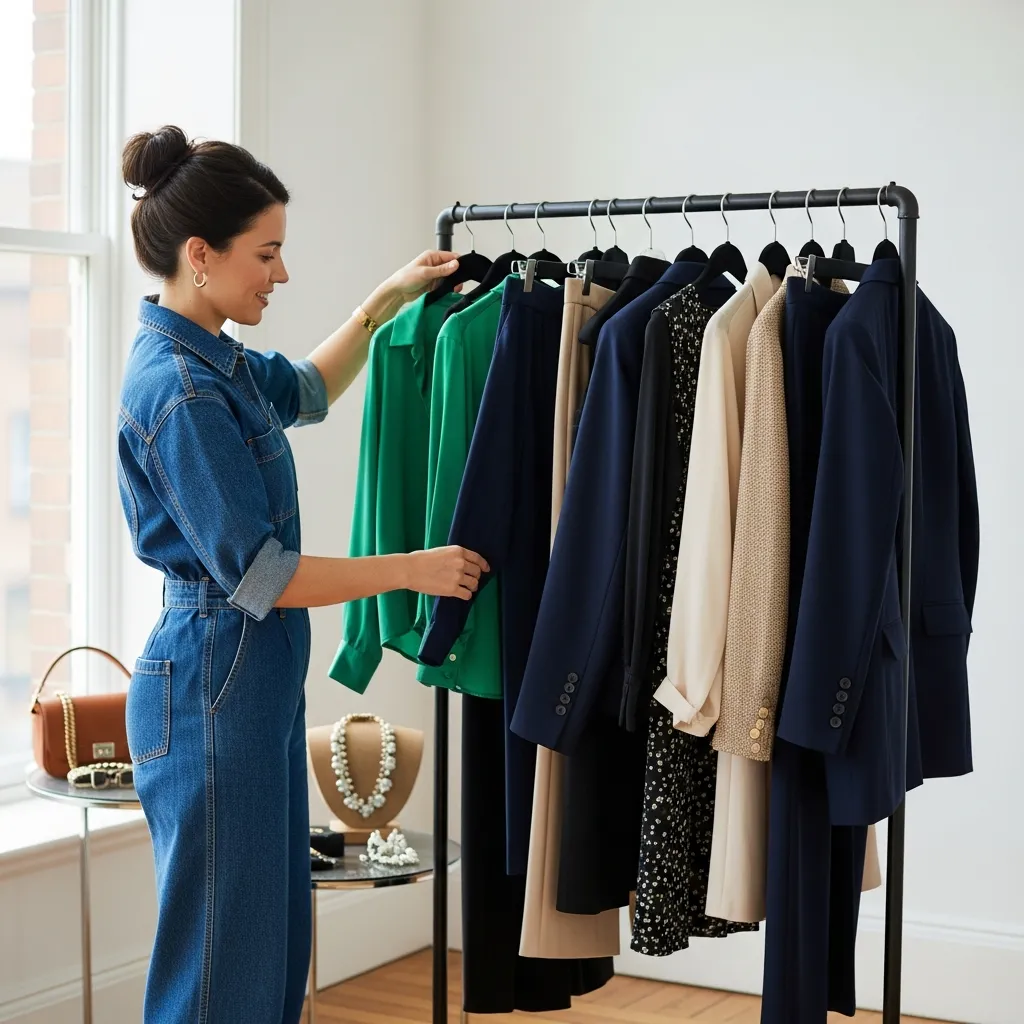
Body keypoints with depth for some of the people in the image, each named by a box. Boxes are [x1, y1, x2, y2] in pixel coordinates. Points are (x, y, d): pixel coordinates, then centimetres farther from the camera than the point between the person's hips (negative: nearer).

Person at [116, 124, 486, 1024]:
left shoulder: (211, 359, 9)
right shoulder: (181, 389, -20)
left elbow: (307, 390, 32)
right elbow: (259, 577, -20)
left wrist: (386, 301, 22)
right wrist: (414, 569, -11)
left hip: (257, 680, 10)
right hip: (215, 686, -10)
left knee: (274, 946, 15)